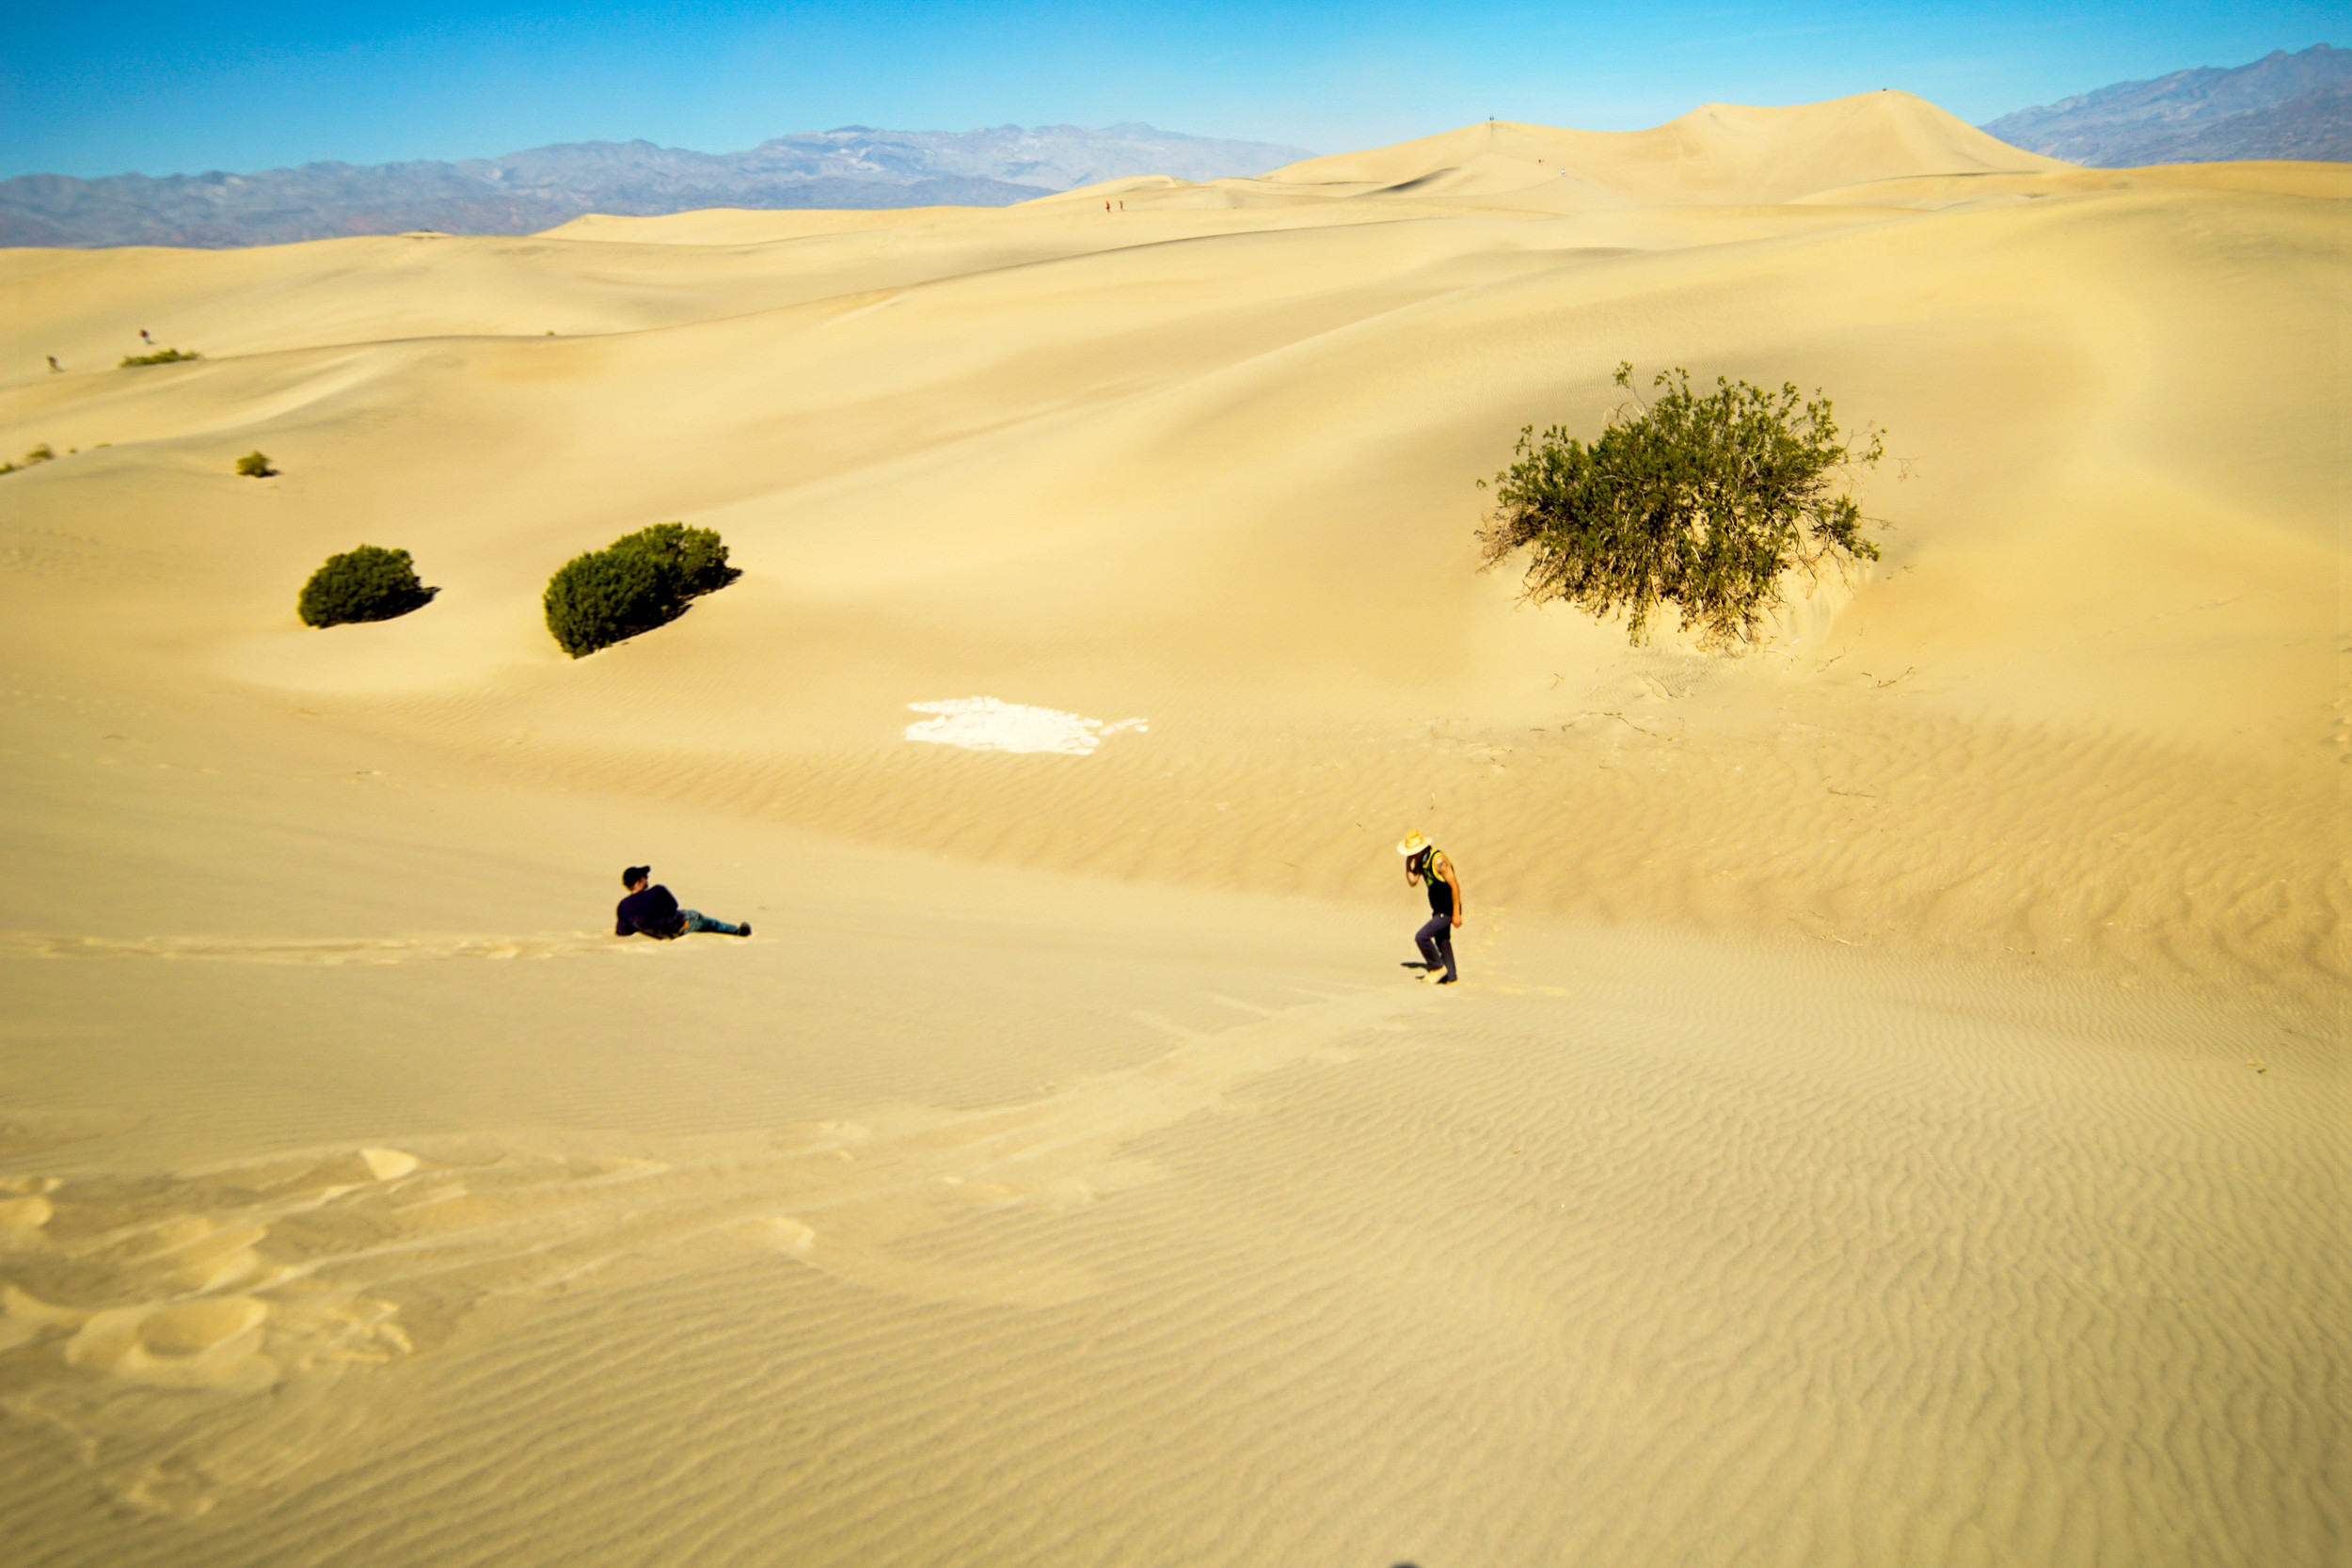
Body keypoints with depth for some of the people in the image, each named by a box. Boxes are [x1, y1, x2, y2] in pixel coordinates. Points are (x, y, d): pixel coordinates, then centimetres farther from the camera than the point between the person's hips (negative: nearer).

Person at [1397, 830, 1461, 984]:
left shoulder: (1438, 860, -26)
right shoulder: (1420, 860, 1)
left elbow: (1454, 886, -24)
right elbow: (1412, 882, 0)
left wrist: (1456, 914, -22)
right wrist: (1408, 863, -13)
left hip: (1447, 911, -10)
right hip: (1438, 910, 10)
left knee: (1421, 937, -13)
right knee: (1442, 942, 20)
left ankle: (1437, 967, 6)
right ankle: (1450, 977, 31)